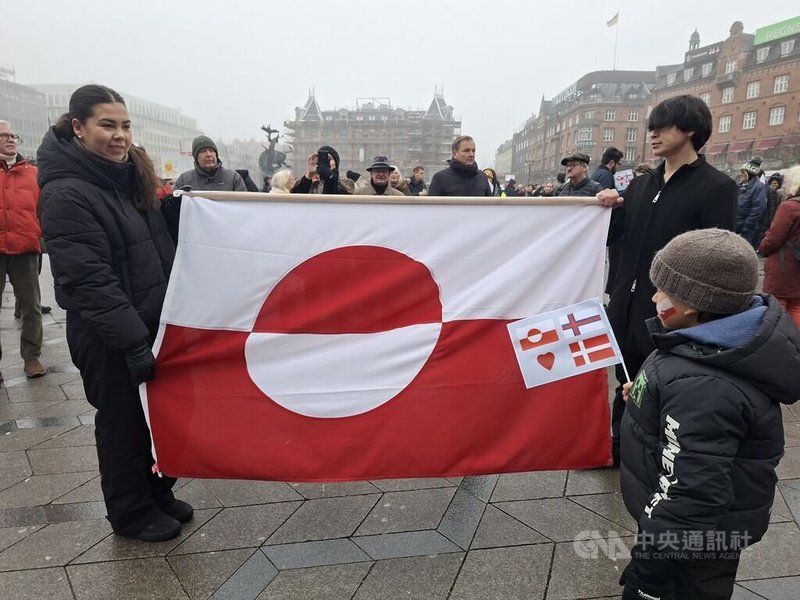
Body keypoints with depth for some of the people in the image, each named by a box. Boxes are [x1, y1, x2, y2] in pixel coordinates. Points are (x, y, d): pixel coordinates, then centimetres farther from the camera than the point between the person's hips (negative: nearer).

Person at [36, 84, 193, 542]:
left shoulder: (126, 178, 9)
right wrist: (132, 340, -25)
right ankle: (132, 513, 30)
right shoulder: (66, 194, -15)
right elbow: (88, 280, -22)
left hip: (153, 323, 7)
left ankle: (157, 492, 38)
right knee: (125, 422, 9)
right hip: (110, 338, -7)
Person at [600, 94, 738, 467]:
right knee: (626, 382, 18)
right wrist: (611, 208, -5)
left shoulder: (717, 188, -9)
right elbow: (612, 237, 14)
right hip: (627, 306, 6)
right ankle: (618, 446, 36)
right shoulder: (640, 185, 9)